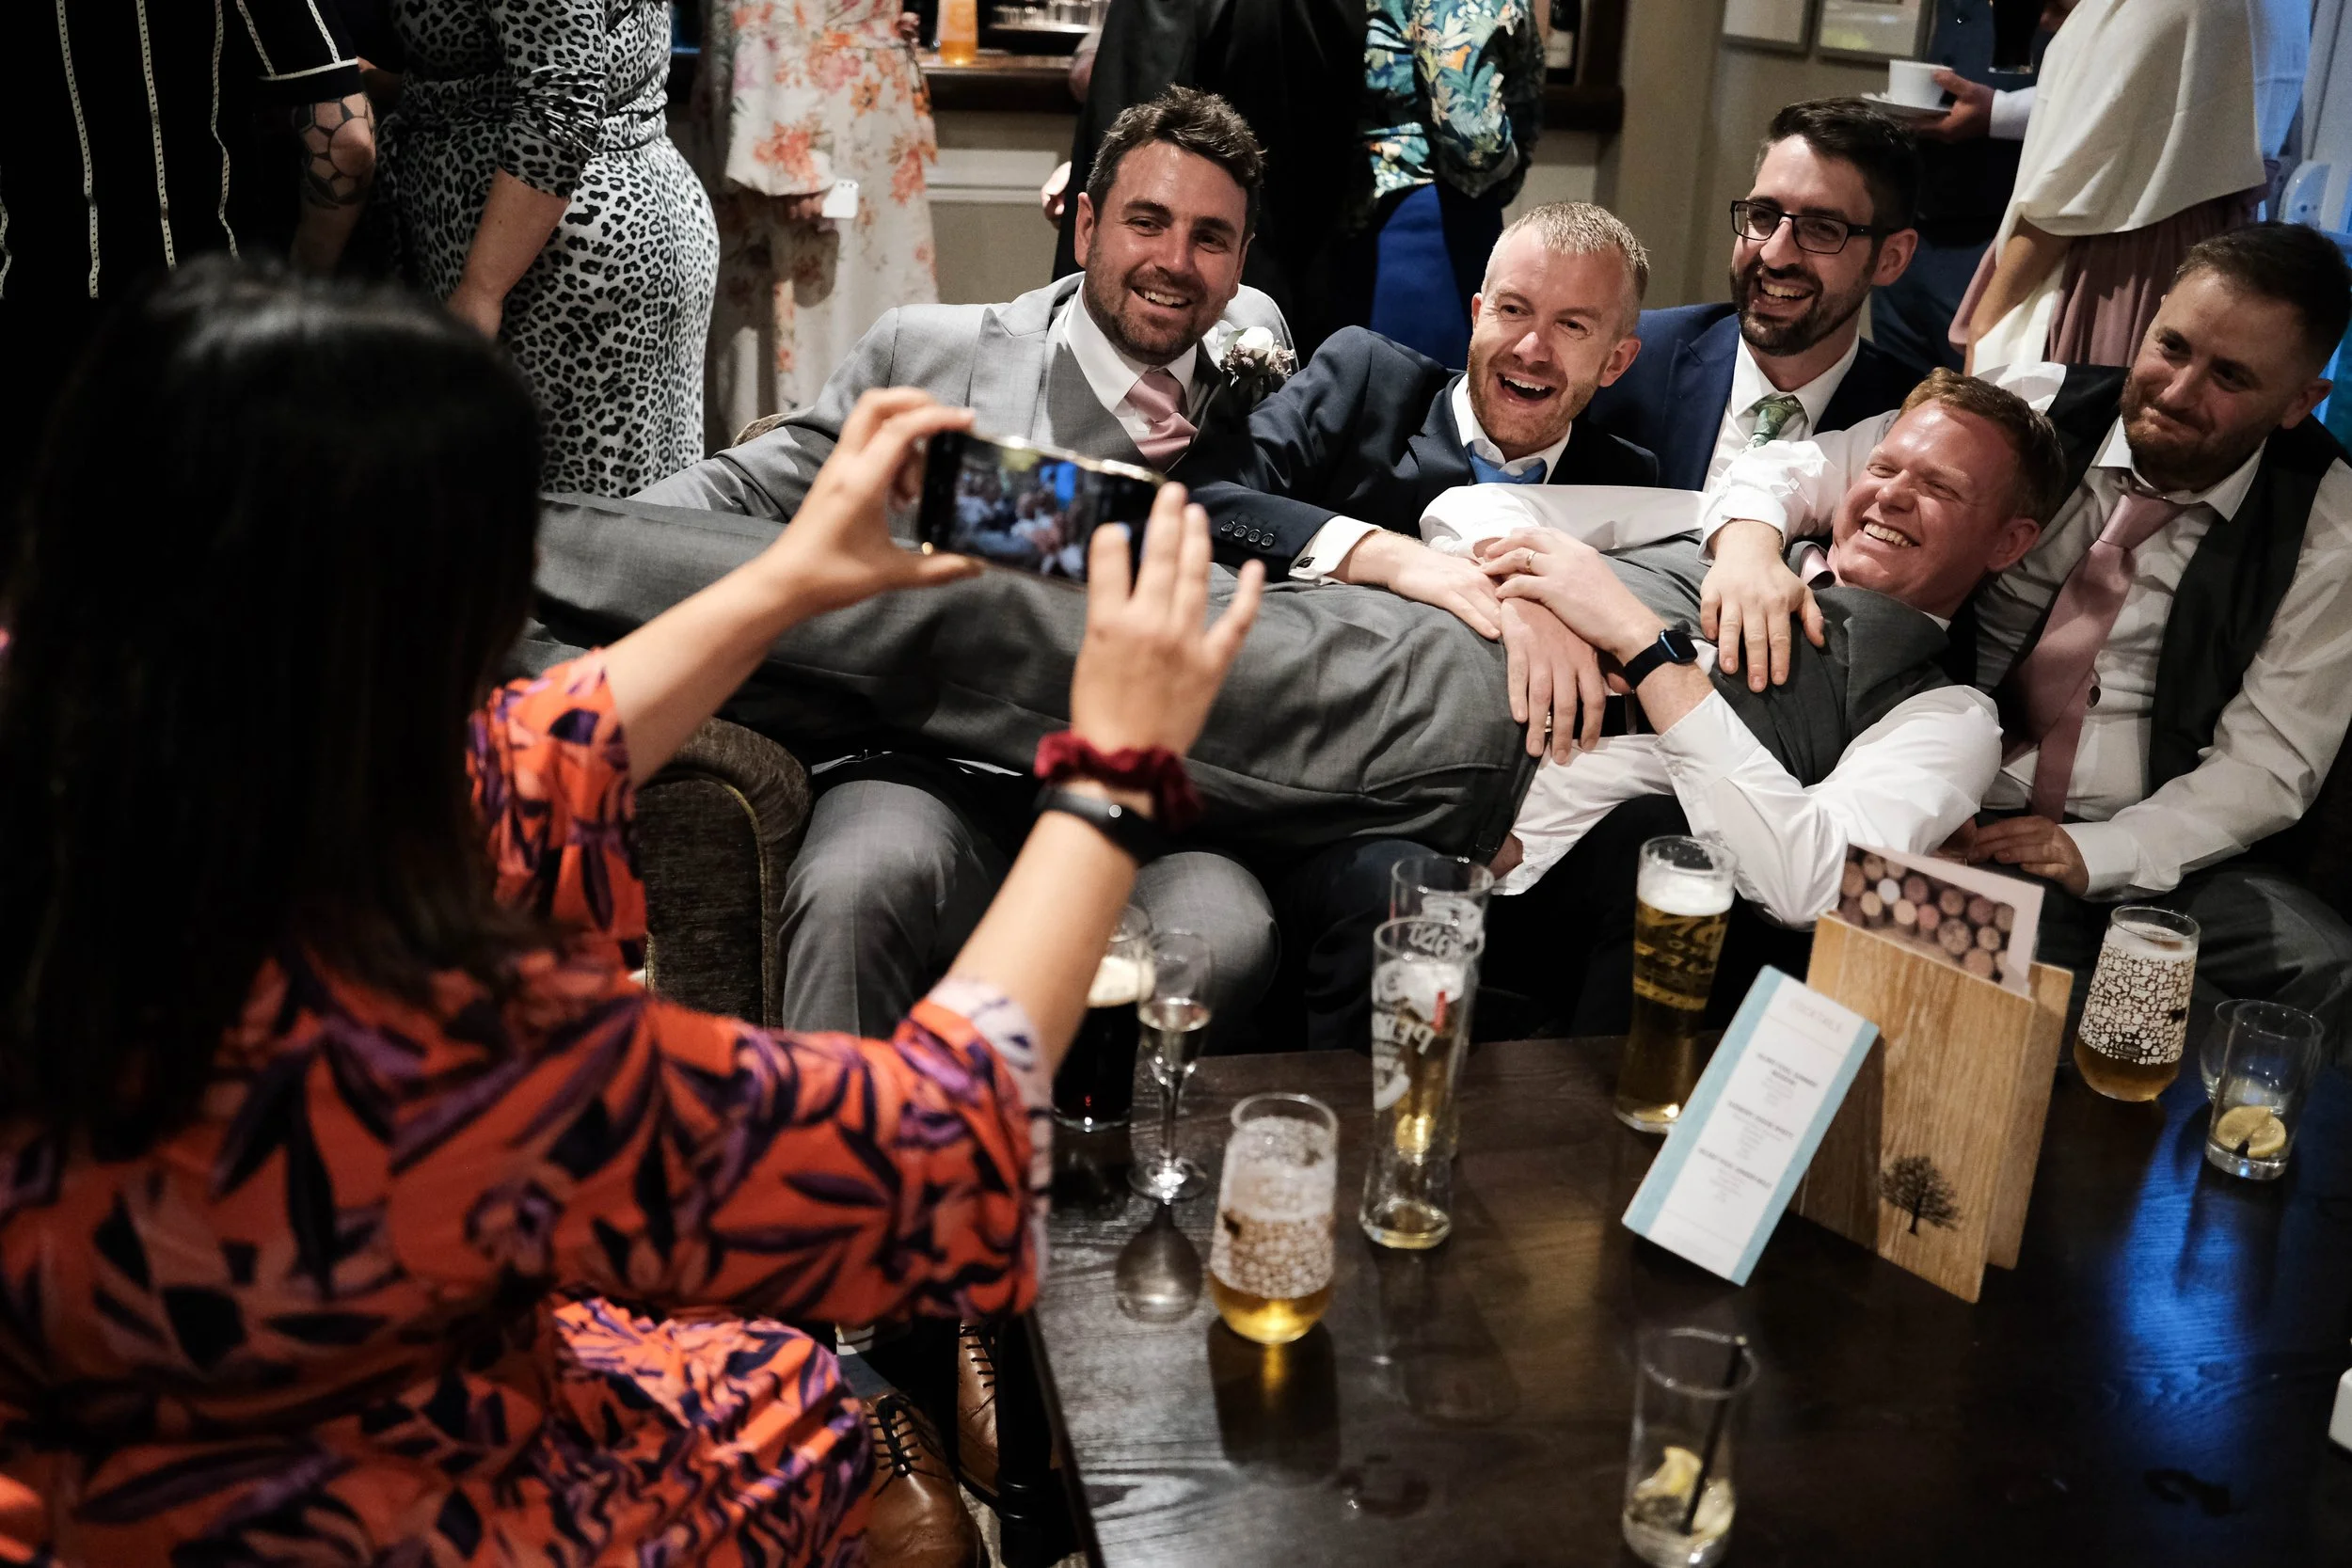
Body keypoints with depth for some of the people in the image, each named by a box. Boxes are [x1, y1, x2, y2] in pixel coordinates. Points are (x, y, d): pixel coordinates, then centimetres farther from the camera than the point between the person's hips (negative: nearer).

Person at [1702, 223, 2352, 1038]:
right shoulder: (2039, 409, 1)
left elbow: (2269, 760, -2)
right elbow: (1799, 469, 1)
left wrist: (2092, 852, -17)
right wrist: (1748, 542, -24)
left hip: (2161, 849, 1)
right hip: (1965, 824, -1)